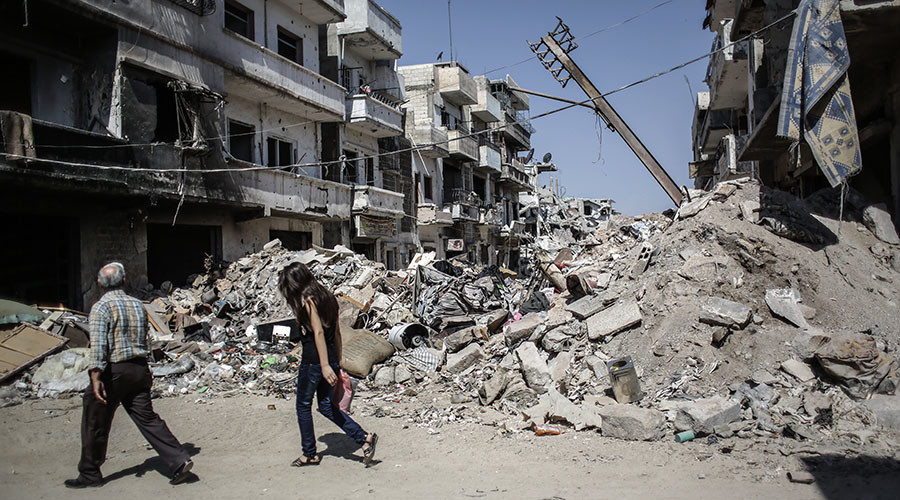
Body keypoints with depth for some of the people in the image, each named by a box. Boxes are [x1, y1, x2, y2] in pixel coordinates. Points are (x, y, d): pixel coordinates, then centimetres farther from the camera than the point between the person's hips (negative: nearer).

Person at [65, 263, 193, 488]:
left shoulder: (101, 307, -9)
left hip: (113, 371, -5)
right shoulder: (137, 304, 9)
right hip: (140, 368, 6)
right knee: (147, 418, 8)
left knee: (95, 424, 11)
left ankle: (90, 474, 24)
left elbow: (98, 345, -19)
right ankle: (179, 460, -1)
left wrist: (96, 377, -22)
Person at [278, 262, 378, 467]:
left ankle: (310, 454, 20)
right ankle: (365, 438, 3)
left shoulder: (307, 300, -12)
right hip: (331, 358, 8)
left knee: (303, 405, 11)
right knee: (327, 406, 14)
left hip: (313, 360, -8)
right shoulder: (326, 296, 12)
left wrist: (325, 366, -22)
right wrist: (337, 362, 17)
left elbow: (318, 332, -20)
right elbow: (337, 331, 13)